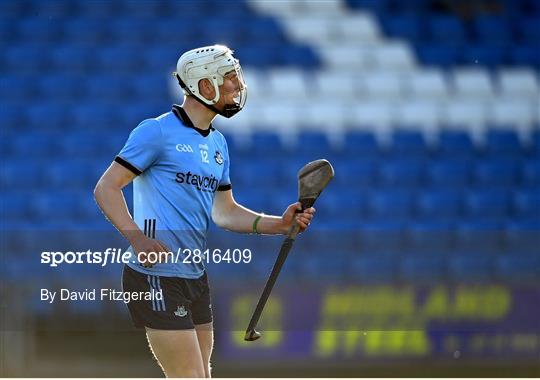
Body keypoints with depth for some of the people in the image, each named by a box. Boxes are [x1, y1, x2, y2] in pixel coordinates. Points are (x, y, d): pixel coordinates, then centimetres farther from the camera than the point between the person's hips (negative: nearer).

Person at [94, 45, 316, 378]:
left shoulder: (218, 144, 16)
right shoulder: (158, 131, -8)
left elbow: (224, 211, 19)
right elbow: (106, 188, -9)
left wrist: (280, 224, 5)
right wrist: (136, 237, -23)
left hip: (196, 277, 9)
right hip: (157, 277, -9)